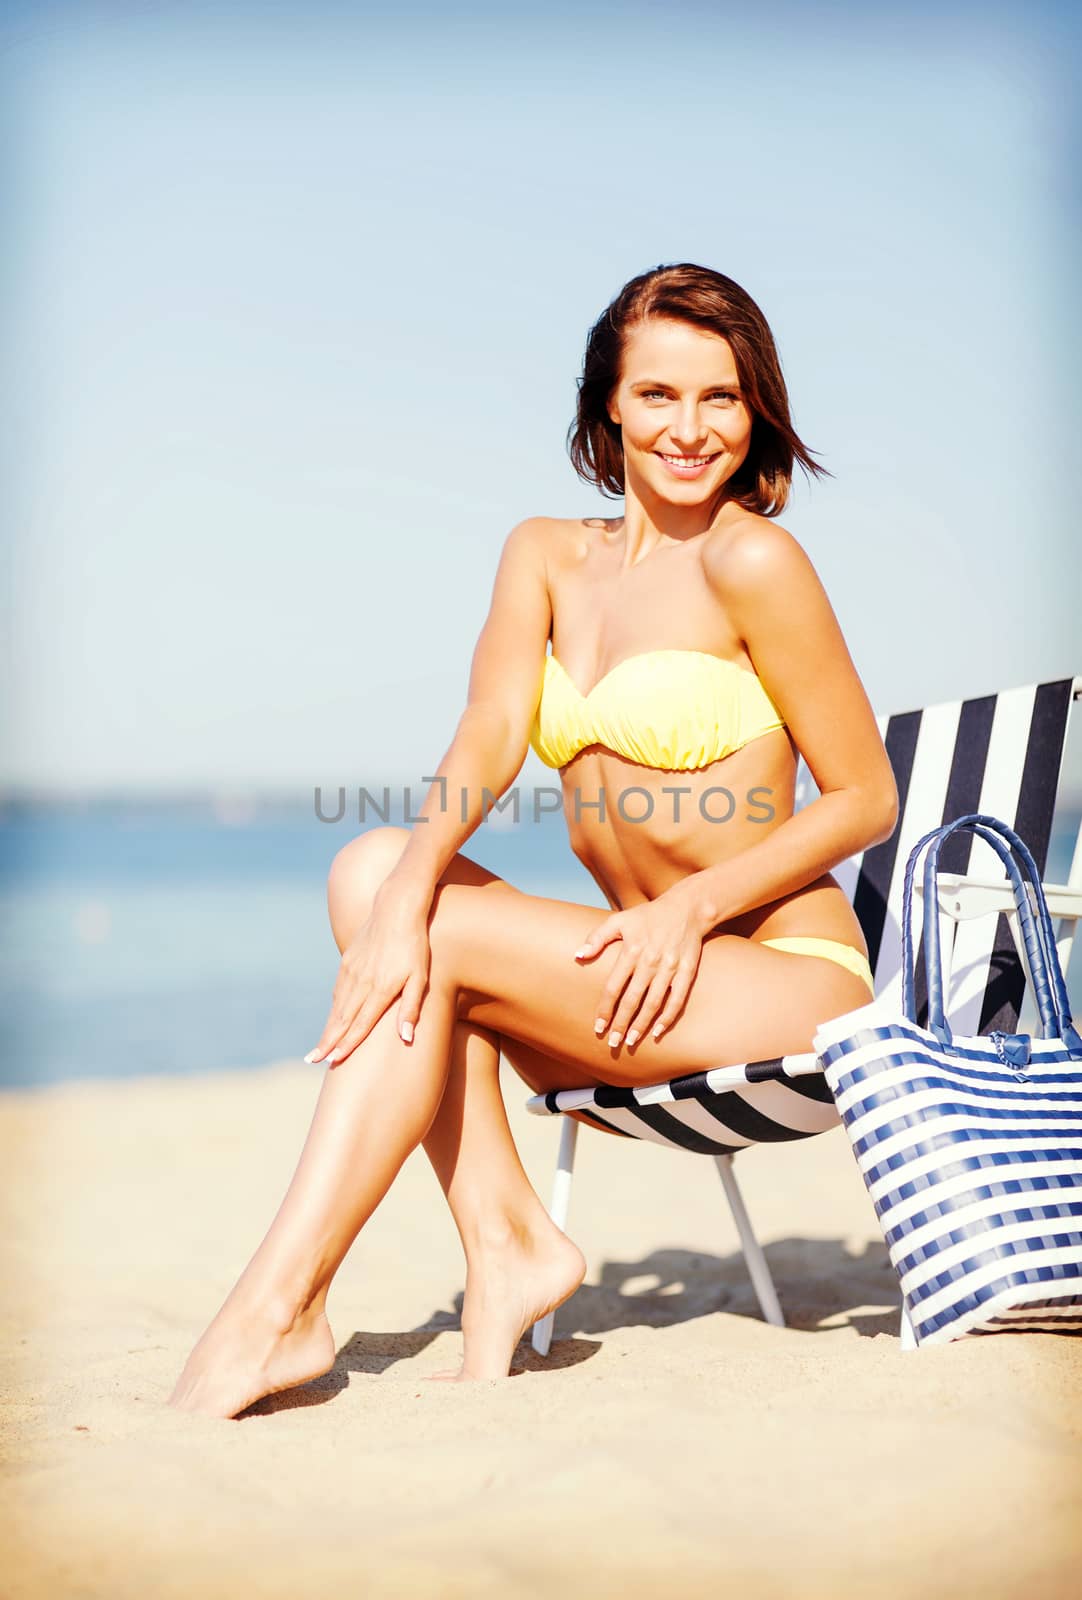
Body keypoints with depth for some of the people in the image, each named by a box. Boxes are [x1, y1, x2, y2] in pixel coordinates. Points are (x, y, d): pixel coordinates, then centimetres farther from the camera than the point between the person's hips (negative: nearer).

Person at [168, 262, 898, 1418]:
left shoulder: (752, 561, -9)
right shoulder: (547, 555, 8)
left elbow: (866, 799, -6)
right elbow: (491, 736, -7)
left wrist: (697, 902, -18)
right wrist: (409, 890, -25)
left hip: (789, 977, -6)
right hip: (647, 989, 6)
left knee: (436, 938, -20)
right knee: (374, 871, -11)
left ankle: (277, 1311, -17)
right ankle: (507, 1245, -16)